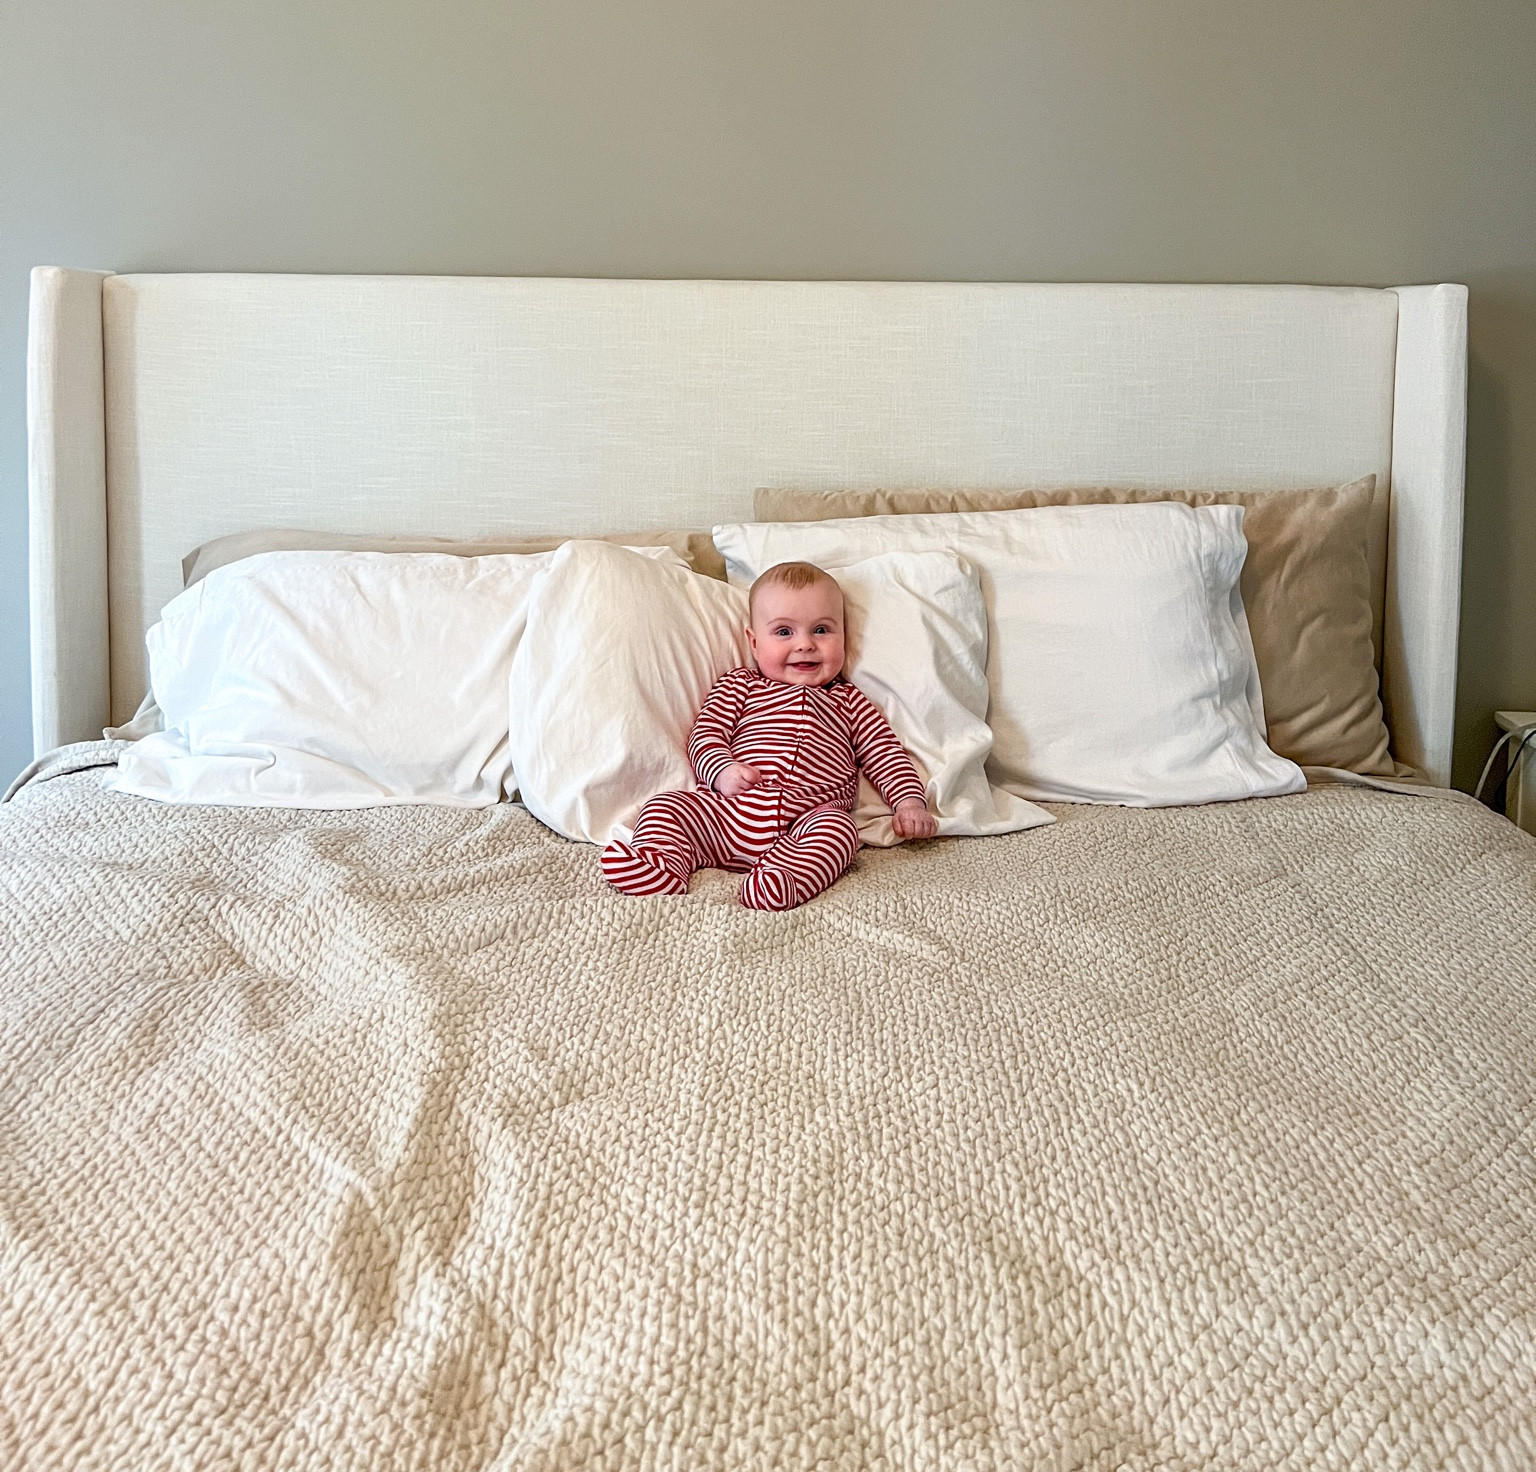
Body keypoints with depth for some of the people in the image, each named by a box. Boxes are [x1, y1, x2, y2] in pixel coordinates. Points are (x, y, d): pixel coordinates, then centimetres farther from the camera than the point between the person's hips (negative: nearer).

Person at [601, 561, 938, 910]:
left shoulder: (847, 701, 25)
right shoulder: (739, 686, 21)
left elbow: (885, 752, 23)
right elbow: (705, 734, 11)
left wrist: (910, 802, 6)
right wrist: (722, 771, -11)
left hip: (805, 822, -1)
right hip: (725, 811, 1)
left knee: (839, 830, -32)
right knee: (664, 806, -17)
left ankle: (784, 878, -55)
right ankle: (662, 872, -39)